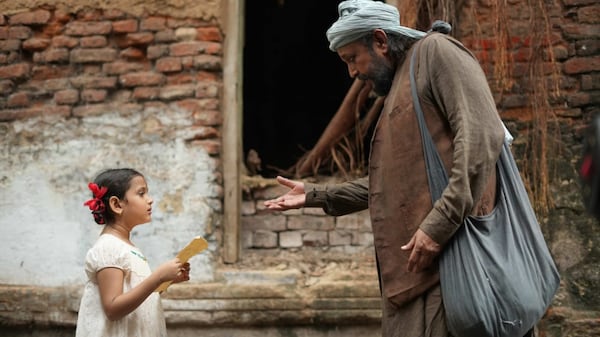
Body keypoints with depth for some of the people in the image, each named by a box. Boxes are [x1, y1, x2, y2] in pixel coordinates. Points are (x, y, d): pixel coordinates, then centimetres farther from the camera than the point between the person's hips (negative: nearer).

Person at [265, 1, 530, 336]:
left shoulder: (435, 51, -1)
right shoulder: (398, 88, 27)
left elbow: (481, 135, -14)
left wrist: (439, 225, -20)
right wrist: (317, 195, 26)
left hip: (447, 248, -9)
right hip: (410, 259, 9)